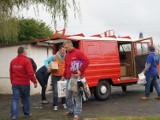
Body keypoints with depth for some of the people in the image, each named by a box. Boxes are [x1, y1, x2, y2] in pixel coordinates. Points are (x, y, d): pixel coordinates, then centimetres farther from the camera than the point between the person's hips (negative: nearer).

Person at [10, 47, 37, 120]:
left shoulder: (13, 61, 7)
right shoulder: (26, 61, -12)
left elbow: (11, 73, 13)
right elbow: (30, 73, -18)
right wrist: (35, 82, -11)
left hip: (15, 83, 4)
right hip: (24, 83, -3)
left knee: (15, 99, 2)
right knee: (25, 99, 12)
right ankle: (26, 114, 22)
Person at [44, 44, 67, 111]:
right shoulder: (54, 57, -4)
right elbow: (46, 61, -4)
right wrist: (48, 67, -20)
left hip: (63, 76, 2)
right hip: (56, 77, -2)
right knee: (56, 91, -1)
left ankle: (64, 103, 26)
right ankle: (55, 105, 7)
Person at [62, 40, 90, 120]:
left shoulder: (78, 53, -9)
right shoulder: (67, 55, 14)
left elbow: (86, 61, -18)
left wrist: (80, 70, -20)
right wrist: (64, 76, 19)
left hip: (77, 78, -7)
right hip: (69, 78, 8)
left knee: (77, 96, -3)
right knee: (68, 96, 13)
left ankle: (77, 114, 2)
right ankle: (71, 110, 31)